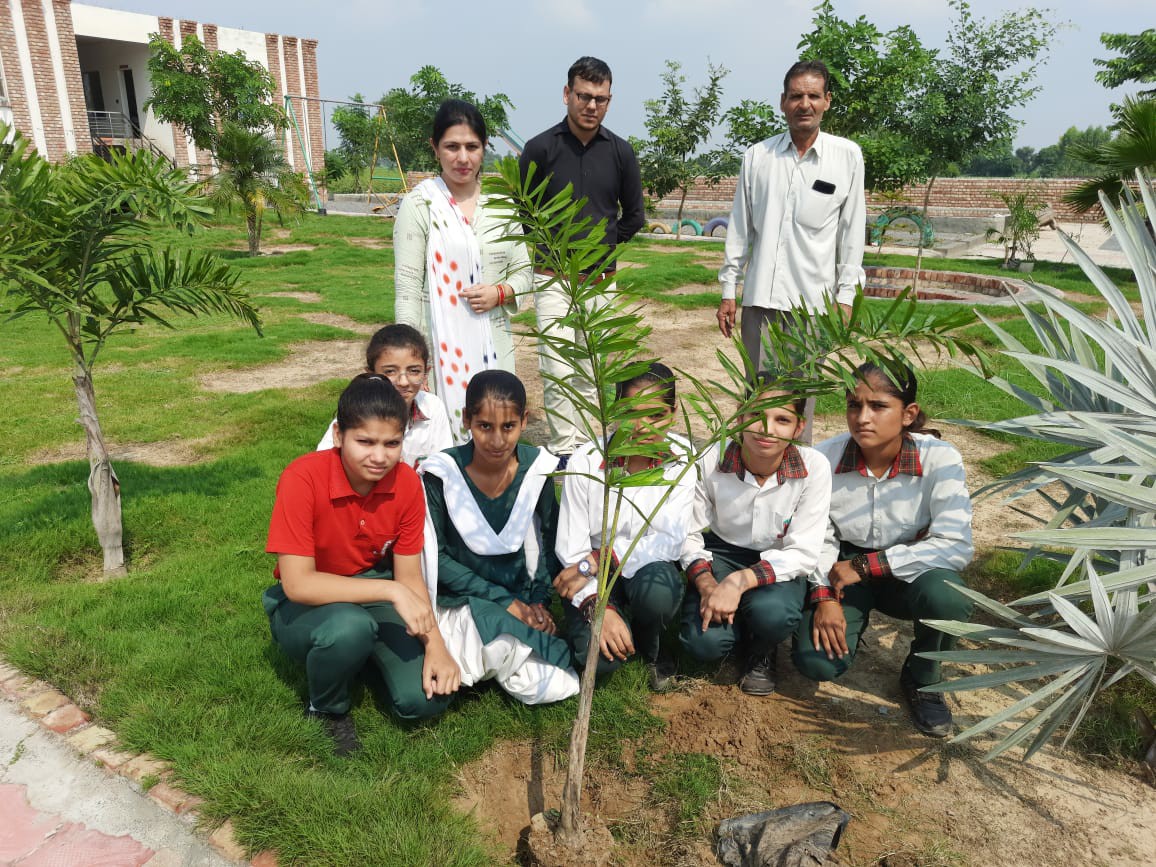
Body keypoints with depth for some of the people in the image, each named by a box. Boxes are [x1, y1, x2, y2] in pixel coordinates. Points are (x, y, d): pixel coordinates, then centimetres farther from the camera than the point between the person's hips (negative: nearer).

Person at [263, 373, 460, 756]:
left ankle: (368, 653, 16)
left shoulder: (407, 483, -14)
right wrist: (390, 590, -34)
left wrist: (435, 644, -22)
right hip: (306, 606, -3)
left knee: (425, 699, -16)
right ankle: (327, 709, -4)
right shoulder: (303, 479, -26)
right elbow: (298, 583, -28)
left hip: (375, 594, 3)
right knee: (350, 627, -38)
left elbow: (409, 576, -8)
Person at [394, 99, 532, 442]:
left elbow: (523, 271, 14)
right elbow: (407, 287, -7)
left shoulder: (500, 203, 8)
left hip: (494, 342, 4)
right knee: (445, 436, -5)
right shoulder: (420, 203, -4)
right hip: (442, 343, -4)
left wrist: (499, 292, -8)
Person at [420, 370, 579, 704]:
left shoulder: (537, 469, -8)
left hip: (523, 598, 2)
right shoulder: (442, 473, -15)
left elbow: (551, 541, 4)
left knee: (553, 688, -14)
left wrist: (540, 601, -8)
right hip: (463, 599, -2)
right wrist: (504, 601, -16)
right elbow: (436, 556, -11)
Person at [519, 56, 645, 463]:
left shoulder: (620, 151, 4)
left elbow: (634, 216, 15)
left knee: (590, 372, 8)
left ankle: (583, 449, 18)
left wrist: (606, 243, 11)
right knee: (557, 370, -8)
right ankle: (565, 453, -1)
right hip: (552, 278, -2)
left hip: (601, 279, 3)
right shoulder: (540, 148, -3)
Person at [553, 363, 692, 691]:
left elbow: (670, 542, -17)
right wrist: (600, 608, -27)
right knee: (596, 656, -28)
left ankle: (651, 646, 0)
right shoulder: (585, 462, -12)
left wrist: (595, 561, -25)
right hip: (595, 580, -1)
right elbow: (571, 549, -12)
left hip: (652, 570, 1)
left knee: (657, 587, -36)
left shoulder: (682, 461, -10)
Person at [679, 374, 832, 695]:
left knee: (772, 612, -34)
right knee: (703, 643, -23)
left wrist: (740, 581, -33)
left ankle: (761, 652, 5)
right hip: (722, 553, 1)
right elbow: (689, 535, -8)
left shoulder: (814, 468, -21)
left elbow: (803, 553, -19)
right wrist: (706, 584, -28)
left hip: (779, 563, 0)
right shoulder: (711, 462, -19)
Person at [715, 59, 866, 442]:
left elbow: (852, 231, 4)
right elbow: (739, 227, 9)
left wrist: (846, 296, 0)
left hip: (814, 297, -1)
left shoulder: (848, 156, 4)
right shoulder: (757, 155, 7)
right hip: (761, 296, 1)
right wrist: (728, 290, 7)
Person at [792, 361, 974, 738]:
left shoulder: (939, 458, -21)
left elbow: (955, 546, -25)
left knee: (947, 596, -35)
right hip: (844, 569, 1)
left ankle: (921, 679, -1)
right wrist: (823, 596, -20)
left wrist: (866, 565, -25)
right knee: (816, 662, -20)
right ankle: (853, 621, 19)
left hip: (907, 569, 0)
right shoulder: (826, 457, -18)